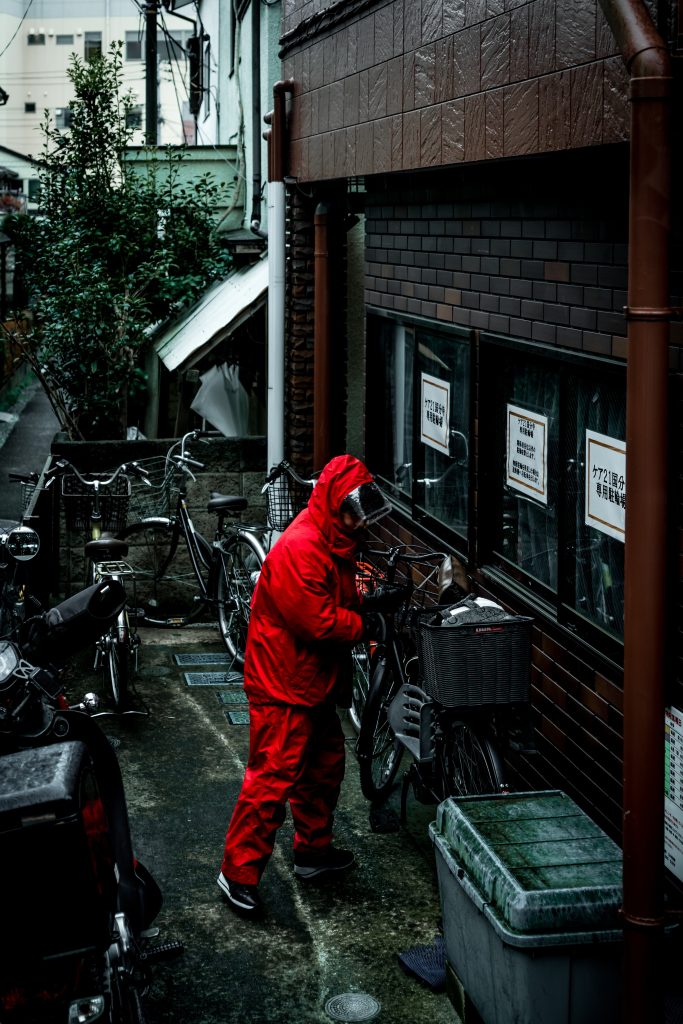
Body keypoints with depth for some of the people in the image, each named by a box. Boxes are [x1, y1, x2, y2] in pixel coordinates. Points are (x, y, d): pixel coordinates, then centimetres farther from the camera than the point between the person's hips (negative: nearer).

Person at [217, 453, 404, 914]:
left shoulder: (334, 542, 9)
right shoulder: (300, 548, -24)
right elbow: (317, 622, -26)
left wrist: (369, 600, 1)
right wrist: (367, 623, -15)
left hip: (313, 681, 11)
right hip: (283, 685, -11)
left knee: (325, 764, 20)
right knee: (273, 778, -8)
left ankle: (313, 851, 36)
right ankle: (239, 872, 0)